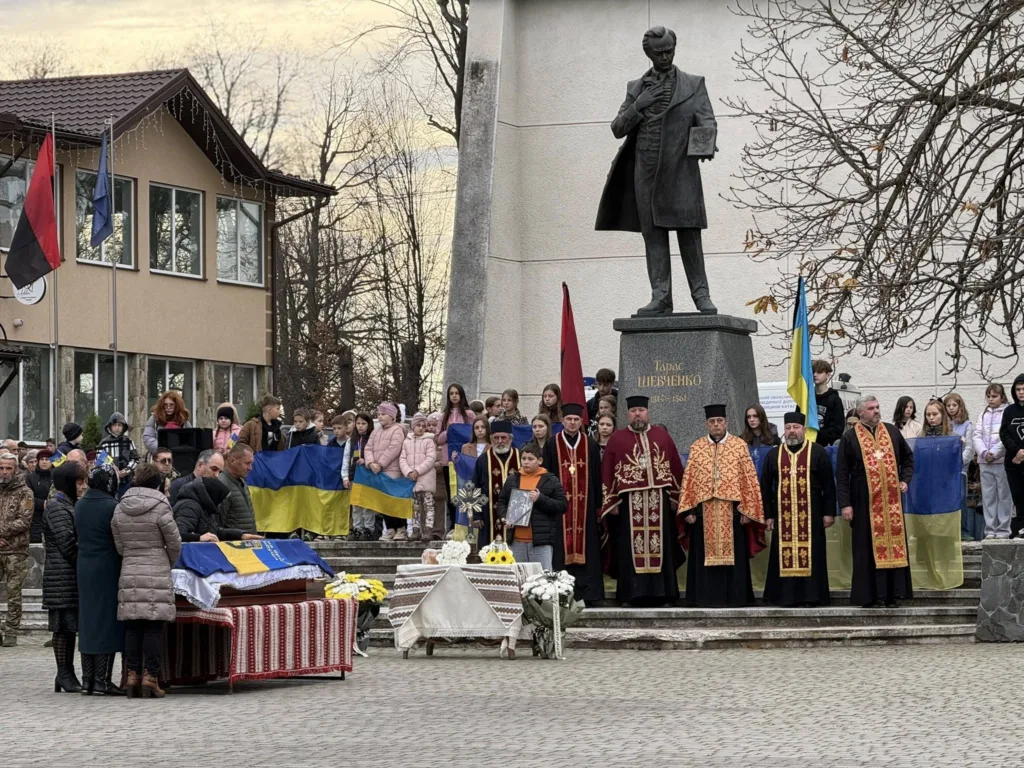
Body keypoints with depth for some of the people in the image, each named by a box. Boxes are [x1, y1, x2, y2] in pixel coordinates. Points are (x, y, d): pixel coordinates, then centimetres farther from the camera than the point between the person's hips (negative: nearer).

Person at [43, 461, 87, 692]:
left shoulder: (71, 506, 18)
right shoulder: (57, 508, -11)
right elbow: (67, 543, -17)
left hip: (73, 576, 9)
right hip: (63, 576, -9)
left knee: (70, 626, 9)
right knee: (63, 626, -5)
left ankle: (67, 674, 12)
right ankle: (64, 675, -2)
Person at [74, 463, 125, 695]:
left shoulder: (80, 505, 6)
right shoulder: (111, 507, -15)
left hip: (84, 569, 7)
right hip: (107, 570, -7)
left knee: (87, 621, 11)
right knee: (106, 622, -2)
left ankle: (87, 680, 13)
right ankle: (103, 680, -4)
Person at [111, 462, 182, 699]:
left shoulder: (120, 509, 6)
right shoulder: (160, 508, -7)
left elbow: (119, 545, 10)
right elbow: (174, 543, -2)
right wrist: (170, 564, 16)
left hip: (129, 573, 4)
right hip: (156, 573, -4)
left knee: (132, 626, 6)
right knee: (154, 627, -2)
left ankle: (133, 673, 5)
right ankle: (150, 675, -5)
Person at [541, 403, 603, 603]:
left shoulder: (590, 445, 9)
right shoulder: (551, 445, 5)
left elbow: (596, 476, 9)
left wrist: (597, 504, 5)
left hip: (585, 505, 1)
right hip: (559, 504, -1)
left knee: (585, 547, -1)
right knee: (561, 549, -3)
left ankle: (586, 592, 0)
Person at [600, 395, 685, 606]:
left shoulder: (662, 436, 11)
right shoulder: (617, 439, 6)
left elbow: (676, 467, 12)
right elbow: (607, 473, 3)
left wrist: (675, 496, 6)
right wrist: (611, 501, -4)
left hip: (659, 502, 1)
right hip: (629, 503, -1)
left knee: (659, 548, 1)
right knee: (632, 549, -3)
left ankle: (659, 592, 5)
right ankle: (635, 593, -1)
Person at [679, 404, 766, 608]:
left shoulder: (739, 446, 3)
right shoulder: (696, 447, 8)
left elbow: (749, 479, 1)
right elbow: (689, 479, 7)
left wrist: (747, 509, -5)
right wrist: (688, 509, -1)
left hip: (731, 510, -1)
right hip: (704, 510, 1)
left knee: (732, 552, 0)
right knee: (706, 553, 2)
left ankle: (733, 596, 5)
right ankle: (708, 597, 6)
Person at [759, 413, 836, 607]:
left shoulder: (818, 453, 2)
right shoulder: (773, 455, 9)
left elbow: (828, 485, 2)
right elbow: (765, 487, 10)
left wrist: (829, 512, -3)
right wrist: (768, 515, 4)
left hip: (810, 515, -2)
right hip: (783, 516, 2)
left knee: (811, 555, -1)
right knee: (785, 555, 0)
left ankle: (813, 595, 2)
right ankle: (787, 596, 3)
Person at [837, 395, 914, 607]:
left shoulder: (892, 432, 9)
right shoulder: (850, 438, -1)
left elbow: (908, 457, 21)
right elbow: (842, 474, -3)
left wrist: (905, 479, 5)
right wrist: (845, 504, -9)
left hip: (891, 500, 3)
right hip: (865, 502, -3)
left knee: (894, 545, 3)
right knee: (868, 548, -2)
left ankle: (892, 594, 7)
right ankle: (868, 595, 1)